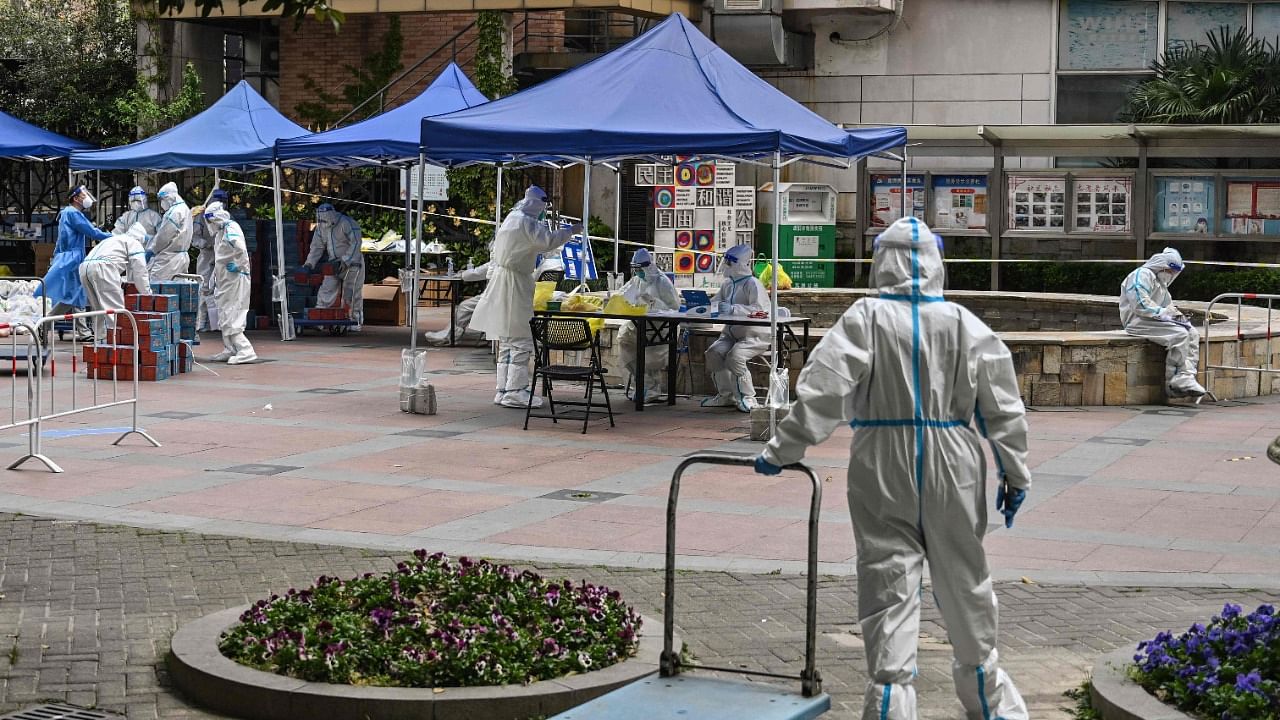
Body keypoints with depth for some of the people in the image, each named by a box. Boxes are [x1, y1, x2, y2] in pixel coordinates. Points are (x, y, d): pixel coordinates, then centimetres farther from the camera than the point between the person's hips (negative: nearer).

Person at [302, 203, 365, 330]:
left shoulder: (347, 223, -19)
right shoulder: (321, 227, 3)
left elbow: (355, 244, -22)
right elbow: (317, 247, 8)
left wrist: (345, 261, -27)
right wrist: (309, 264, -4)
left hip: (352, 263, -6)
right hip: (334, 263, 6)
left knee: (351, 293, -5)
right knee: (326, 290, -4)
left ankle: (355, 322, 5)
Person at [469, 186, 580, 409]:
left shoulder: (511, 219, 17)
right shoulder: (525, 223, -13)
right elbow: (548, 241, -24)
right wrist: (570, 231, -13)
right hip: (514, 284, -10)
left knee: (507, 341, 13)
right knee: (521, 340, -8)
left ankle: (503, 390, 15)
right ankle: (515, 392, -10)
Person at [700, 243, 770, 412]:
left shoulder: (752, 284, -14)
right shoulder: (728, 284, 13)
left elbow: (759, 309, -27)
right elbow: (715, 304, 18)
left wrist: (733, 309, -33)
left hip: (755, 335, -8)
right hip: (732, 333, 8)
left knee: (735, 356, -30)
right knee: (713, 353, -14)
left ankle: (747, 397, -14)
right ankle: (725, 395, 0)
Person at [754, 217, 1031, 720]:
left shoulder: (866, 319, -7)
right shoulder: (964, 324, -1)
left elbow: (822, 392, -12)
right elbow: (1002, 405, 2)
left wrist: (781, 451, -4)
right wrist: (1015, 472, 11)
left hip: (884, 473, -2)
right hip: (952, 471, 2)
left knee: (889, 586, 3)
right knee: (964, 583, 16)